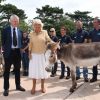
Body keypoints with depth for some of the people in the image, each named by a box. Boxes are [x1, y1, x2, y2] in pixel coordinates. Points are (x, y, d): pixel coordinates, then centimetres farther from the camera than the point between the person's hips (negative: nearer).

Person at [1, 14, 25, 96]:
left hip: (17, 52, 3)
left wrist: (21, 49, 0)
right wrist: (5, 50, -5)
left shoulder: (20, 31, 6)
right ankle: (6, 88, 15)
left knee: (17, 69, 14)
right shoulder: (5, 30, -3)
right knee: (7, 70, 4)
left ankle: (18, 85, 29)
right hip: (9, 52, -3)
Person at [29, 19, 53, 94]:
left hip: (43, 54, -1)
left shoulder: (44, 32, 0)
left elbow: (49, 40, -2)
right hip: (34, 55, 1)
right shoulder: (31, 34, 5)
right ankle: (33, 87, 17)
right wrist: (30, 53, 2)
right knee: (34, 70, 5)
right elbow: (31, 44, 7)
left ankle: (42, 86, 20)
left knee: (43, 70, 6)